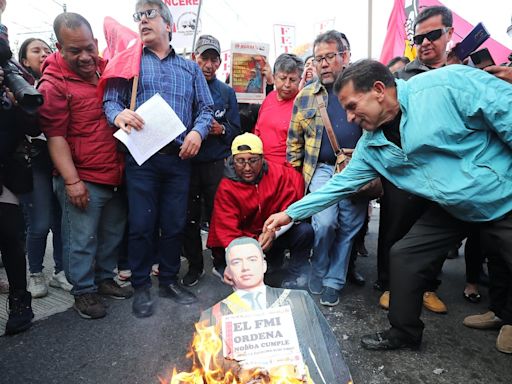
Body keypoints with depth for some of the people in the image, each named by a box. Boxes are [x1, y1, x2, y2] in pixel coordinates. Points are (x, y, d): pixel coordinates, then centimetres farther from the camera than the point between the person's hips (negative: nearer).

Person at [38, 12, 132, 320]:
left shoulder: (107, 68, 8)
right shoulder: (54, 83, -10)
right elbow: (56, 136, -12)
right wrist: (72, 181, -16)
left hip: (116, 176, 6)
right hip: (83, 180, -6)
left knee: (113, 233, 17)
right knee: (82, 240, 3)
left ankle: (105, 279, 35)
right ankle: (84, 291, 21)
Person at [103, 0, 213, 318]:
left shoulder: (190, 68, 18)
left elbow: (206, 108, 10)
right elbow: (110, 100, 3)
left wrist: (198, 131, -11)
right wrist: (119, 115, -21)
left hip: (179, 158, 2)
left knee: (175, 223, 8)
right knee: (141, 223, 1)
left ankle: (169, 280, 25)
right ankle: (141, 286, 17)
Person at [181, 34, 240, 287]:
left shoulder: (227, 92, 9)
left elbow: (236, 130, 9)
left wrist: (221, 130, -11)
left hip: (217, 164, 0)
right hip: (187, 162, 0)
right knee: (189, 218, 7)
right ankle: (194, 265, 23)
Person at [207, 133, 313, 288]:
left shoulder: (280, 173, -12)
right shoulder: (226, 188, -16)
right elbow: (227, 231, -21)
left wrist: (273, 231, -30)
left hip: (274, 236, 3)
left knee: (305, 230, -21)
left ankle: (292, 278, 0)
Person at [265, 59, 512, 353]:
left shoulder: (449, 84, -23)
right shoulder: (372, 146, -3)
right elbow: (342, 183, 2)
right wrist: (291, 213, 0)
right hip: (454, 209, 6)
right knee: (405, 257, 2)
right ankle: (404, 332, 21)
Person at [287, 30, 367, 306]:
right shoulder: (305, 96, 9)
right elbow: (294, 141, 12)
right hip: (322, 169, -1)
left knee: (348, 229, 5)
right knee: (324, 223, -17)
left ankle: (333, 283, 23)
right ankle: (316, 280, 8)